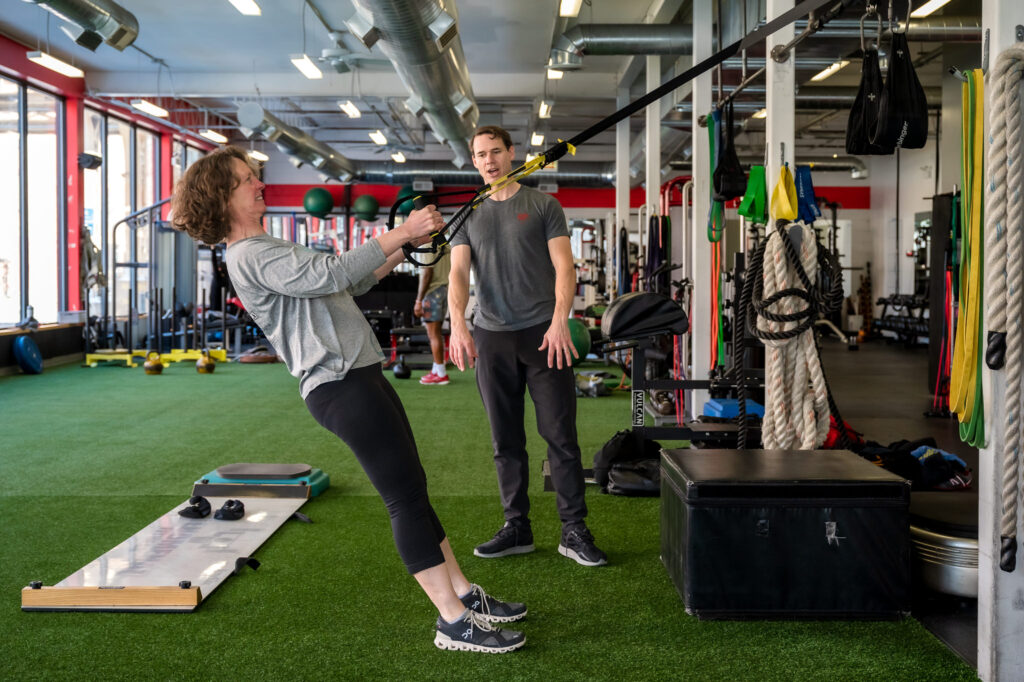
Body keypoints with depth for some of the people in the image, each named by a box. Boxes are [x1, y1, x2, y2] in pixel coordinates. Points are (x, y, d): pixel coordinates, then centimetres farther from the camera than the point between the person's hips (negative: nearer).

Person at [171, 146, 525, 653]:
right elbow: (333, 272, -23)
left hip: (360, 376, 11)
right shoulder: (250, 255, -11)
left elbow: (350, 284, 24)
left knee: (413, 489, 13)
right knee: (405, 498, -9)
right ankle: (454, 623, -3)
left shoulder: (265, 248, 22)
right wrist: (401, 232, -17)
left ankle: (465, 596, 21)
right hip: (341, 386, -11)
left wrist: (403, 247, 13)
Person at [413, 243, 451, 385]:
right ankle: (437, 369, 21)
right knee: (437, 333, 15)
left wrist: (419, 300, -16)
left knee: (433, 334, -4)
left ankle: (441, 374, -4)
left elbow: (427, 272, -18)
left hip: (432, 291, -9)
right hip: (445, 290, 9)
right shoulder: (446, 245, 12)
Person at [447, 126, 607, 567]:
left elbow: (563, 268, -2)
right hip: (491, 338, 3)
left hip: (543, 333, -3)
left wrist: (559, 321, -17)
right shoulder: (468, 216, 12)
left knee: (560, 435, -3)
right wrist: (458, 324, -17)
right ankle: (517, 528, 19)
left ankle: (574, 531, 4)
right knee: (506, 441, 9)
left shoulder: (542, 205, 5)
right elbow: (458, 273, 0)